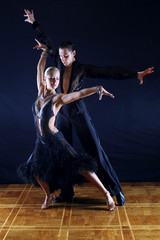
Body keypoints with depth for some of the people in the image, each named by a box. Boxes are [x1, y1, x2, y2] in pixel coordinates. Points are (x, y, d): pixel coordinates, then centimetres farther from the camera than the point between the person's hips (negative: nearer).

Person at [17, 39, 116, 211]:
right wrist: (45, 51, 17)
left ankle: (106, 194, -4)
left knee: (79, 166, -12)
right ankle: (49, 196, 37)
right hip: (42, 142, 6)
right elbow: (40, 69, 12)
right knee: (36, 171, 11)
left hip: (56, 140, -6)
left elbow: (80, 93, -22)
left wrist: (98, 88, -35)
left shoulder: (58, 98, -10)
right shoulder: (41, 92, 3)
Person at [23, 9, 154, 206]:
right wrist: (34, 23, 19)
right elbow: (47, 43, 13)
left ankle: (116, 189, 9)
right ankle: (66, 194, 22)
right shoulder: (60, 64, 5)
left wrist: (135, 74, -18)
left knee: (95, 150, -2)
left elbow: (109, 72, -13)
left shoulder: (83, 69, -7)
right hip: (63, 116, 5)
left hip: (79, 115, -4)